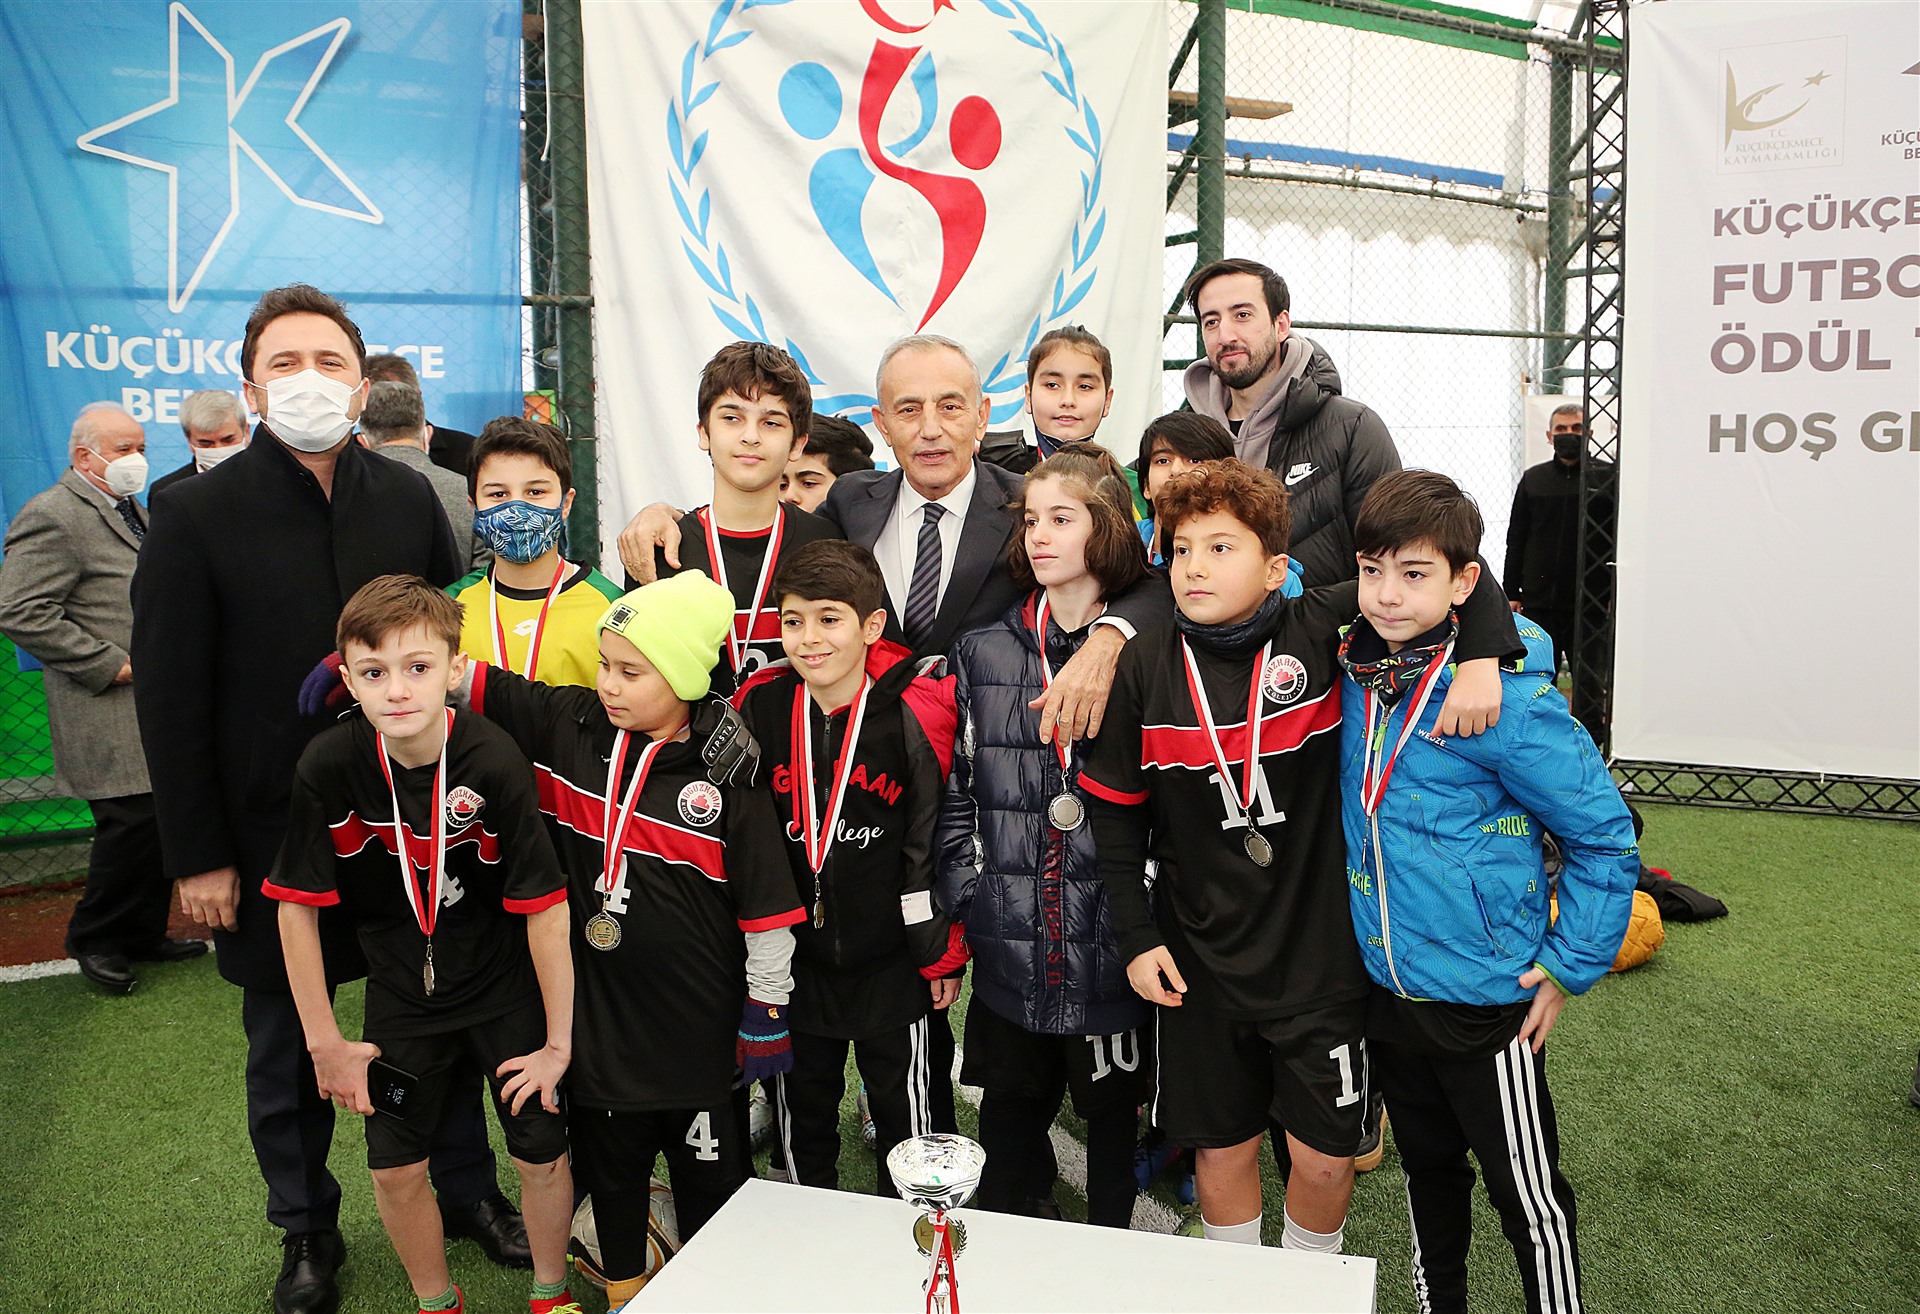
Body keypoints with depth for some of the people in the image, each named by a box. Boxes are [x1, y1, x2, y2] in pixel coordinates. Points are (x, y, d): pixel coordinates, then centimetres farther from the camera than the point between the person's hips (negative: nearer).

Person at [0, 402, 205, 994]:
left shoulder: (132, 510, 19)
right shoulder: (52, 516, -11)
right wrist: (113, 666, -18)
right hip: (111, 714, -9)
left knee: (161, 826, 11)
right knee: (134, 822, -8)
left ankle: (144, 934, 25)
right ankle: (93, 940, 12)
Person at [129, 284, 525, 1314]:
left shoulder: (410, 498, 2)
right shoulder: (196, 513, -6)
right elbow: (169, 699, -6)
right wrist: (196, 853, -7)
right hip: (271, 833, -2)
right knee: (286, 1045, 14)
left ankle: (467, 1190, 33)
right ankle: (306, 1230, 34)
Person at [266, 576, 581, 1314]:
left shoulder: (495, 763, -25)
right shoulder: (329, 766, -19)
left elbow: (544, 909, -19)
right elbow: (297, 907, -7)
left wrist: (559, 1042, -12)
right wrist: (325, 1042, -4)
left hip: (506, 987, -2)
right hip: (400, 994, 2)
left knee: (542, 1155, 3)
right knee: (395, 1168, 6)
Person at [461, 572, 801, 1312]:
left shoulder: (727, 774, -15)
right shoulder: (567, 724, -5)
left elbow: (766, 901, -11)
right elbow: (473, 683, -1)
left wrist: (767, 1011, -7)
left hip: (696, 1021, -3)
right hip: (594, 1007, 4)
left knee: (708, 1160, 14)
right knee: (607, 1152, 21)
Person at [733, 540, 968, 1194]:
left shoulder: (913, 715, -15)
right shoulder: (758, 709, -5)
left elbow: (938, 845, -9)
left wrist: (942, 954, -5)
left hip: (891, 961, -3)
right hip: (792, 959, 4)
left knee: (904, 1108, 13)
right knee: (800, 1106, 21)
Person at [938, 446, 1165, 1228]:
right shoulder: (983, 654, 4)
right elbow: (956, 788, 6)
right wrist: (967, 893, 1)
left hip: (1109, 944, -3)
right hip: (1009, 945, 3)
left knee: (1112, 1106, 15)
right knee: (1010, 1108, 17)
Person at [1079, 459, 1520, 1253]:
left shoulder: (1320, 631, -10)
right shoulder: (1143, 669, -7)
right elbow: (1116, 814, 1)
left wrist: (1482, 658, -20)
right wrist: (1135, 936, -1)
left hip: (1320, 952, 0)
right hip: (1199, 960, 1)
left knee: (1324, 1155, 11)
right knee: (1221, 1148, 15)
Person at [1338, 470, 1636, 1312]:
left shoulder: (1506, 697, -21)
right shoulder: (1353, 672, -5)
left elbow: (1605, 834, -14)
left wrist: (1570, 966, -12)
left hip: (1488, 998, -6)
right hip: (1386, 988, 6)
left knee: (1529, 1194, 12)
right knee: (1427, 1167, 24)